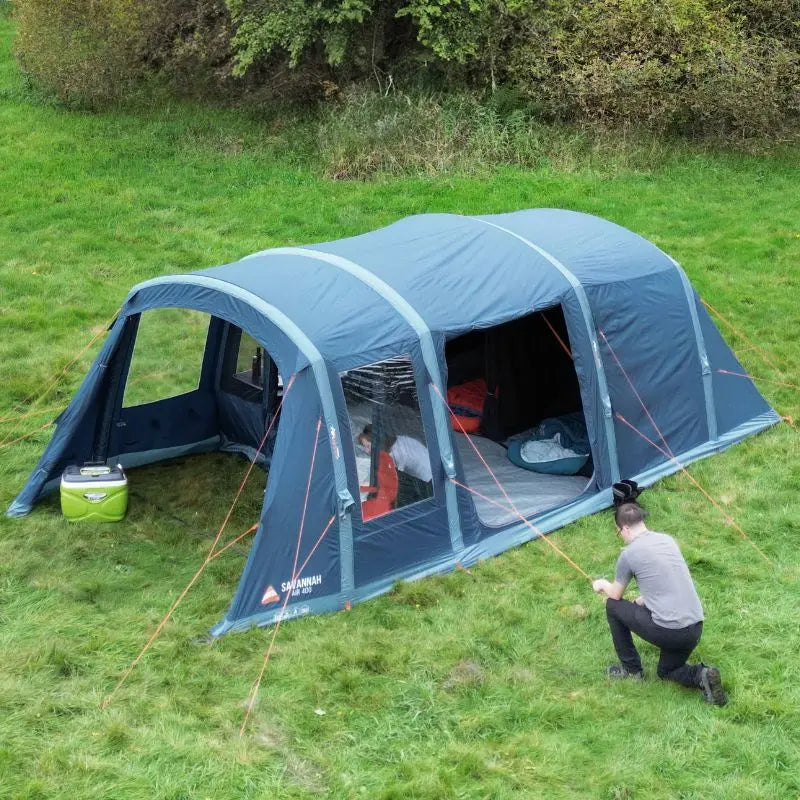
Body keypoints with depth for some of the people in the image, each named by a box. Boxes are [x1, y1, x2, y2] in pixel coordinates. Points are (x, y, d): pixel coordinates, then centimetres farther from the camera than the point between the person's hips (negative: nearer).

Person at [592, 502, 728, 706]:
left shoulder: (629, 553, -6)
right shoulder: (668, 540, 12)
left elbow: (616, 595, 11)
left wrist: (602, 585, 33)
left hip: (668, 631, -7)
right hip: (695, 629, 7)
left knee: (613, 606, 16)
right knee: (666, 672, 30)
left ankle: (631, 668, 23)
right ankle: (701, 676, -1)